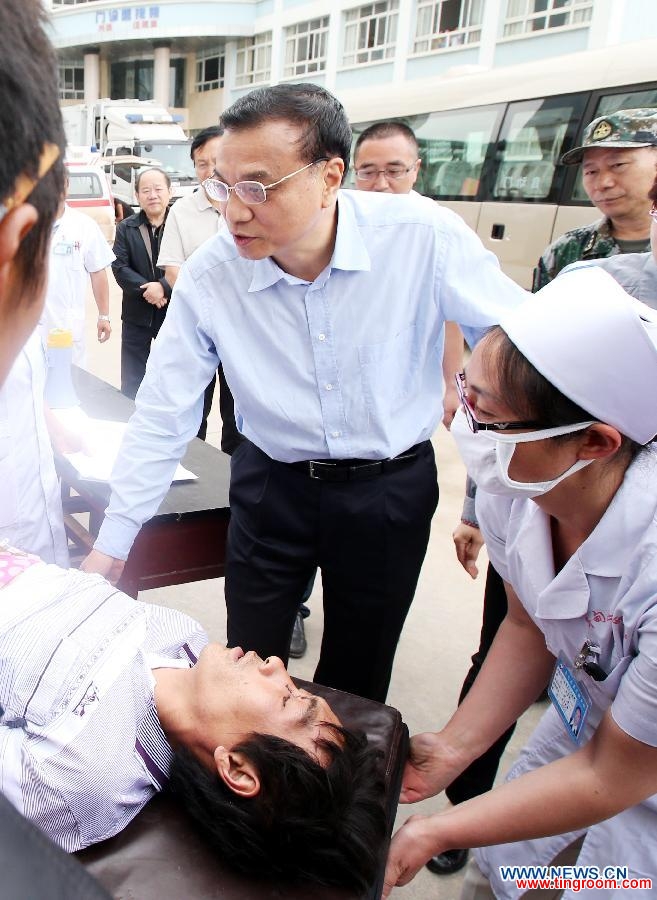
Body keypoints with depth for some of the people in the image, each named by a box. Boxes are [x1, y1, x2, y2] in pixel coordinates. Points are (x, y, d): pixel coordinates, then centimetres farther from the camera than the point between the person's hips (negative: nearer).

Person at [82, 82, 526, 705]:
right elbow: (163, 417, -9)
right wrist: (111, 545, -7)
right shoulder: (209, 275, -15)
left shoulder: (423, 234, -20)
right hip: (271, 485, 1)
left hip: (393, 488, 0)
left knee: (357, 680, 18)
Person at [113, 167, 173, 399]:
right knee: (131, 383, 10)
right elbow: (120, 267, -4)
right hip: (137, 315, 2)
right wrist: (147, 289, -16)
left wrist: (164, 287, -23)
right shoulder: (125, 228, 4)